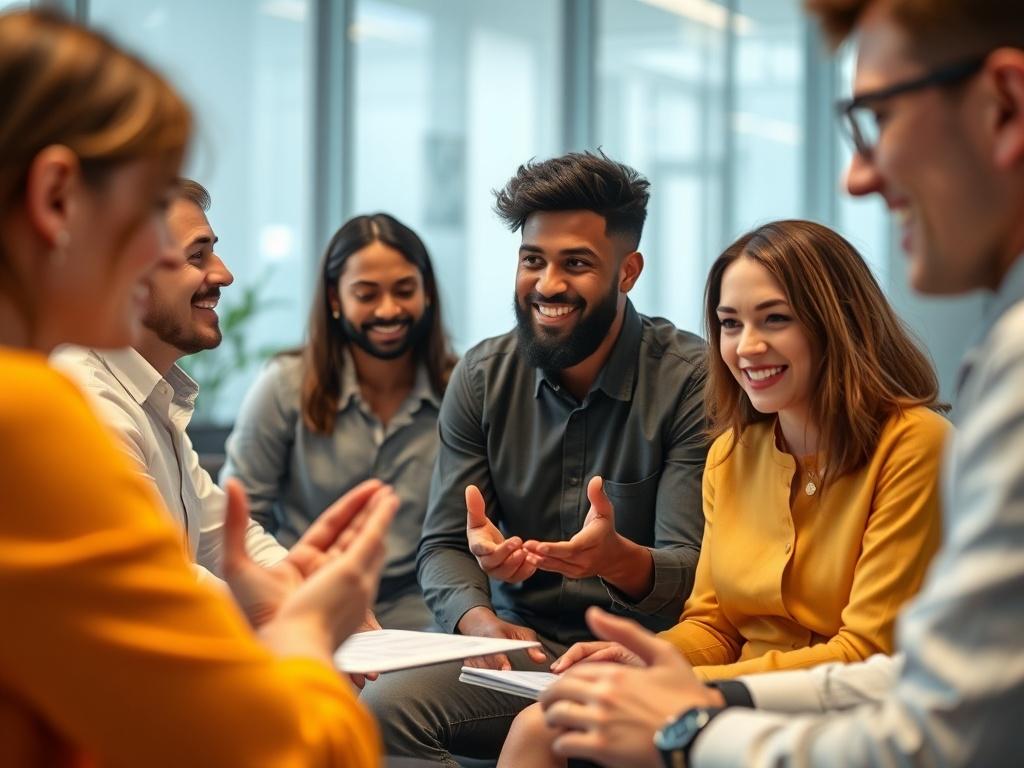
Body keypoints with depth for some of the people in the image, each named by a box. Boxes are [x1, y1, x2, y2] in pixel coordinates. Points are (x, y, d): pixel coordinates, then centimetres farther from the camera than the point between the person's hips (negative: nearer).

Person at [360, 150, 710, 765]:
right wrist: (478, 618, -18)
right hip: (520, 648, 4)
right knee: (383, 708, -24)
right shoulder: (483, 377, 5)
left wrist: (619, 558, -35)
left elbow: (695, 572, -11)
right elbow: (442, 545, 5)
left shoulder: (691, 380, -8)